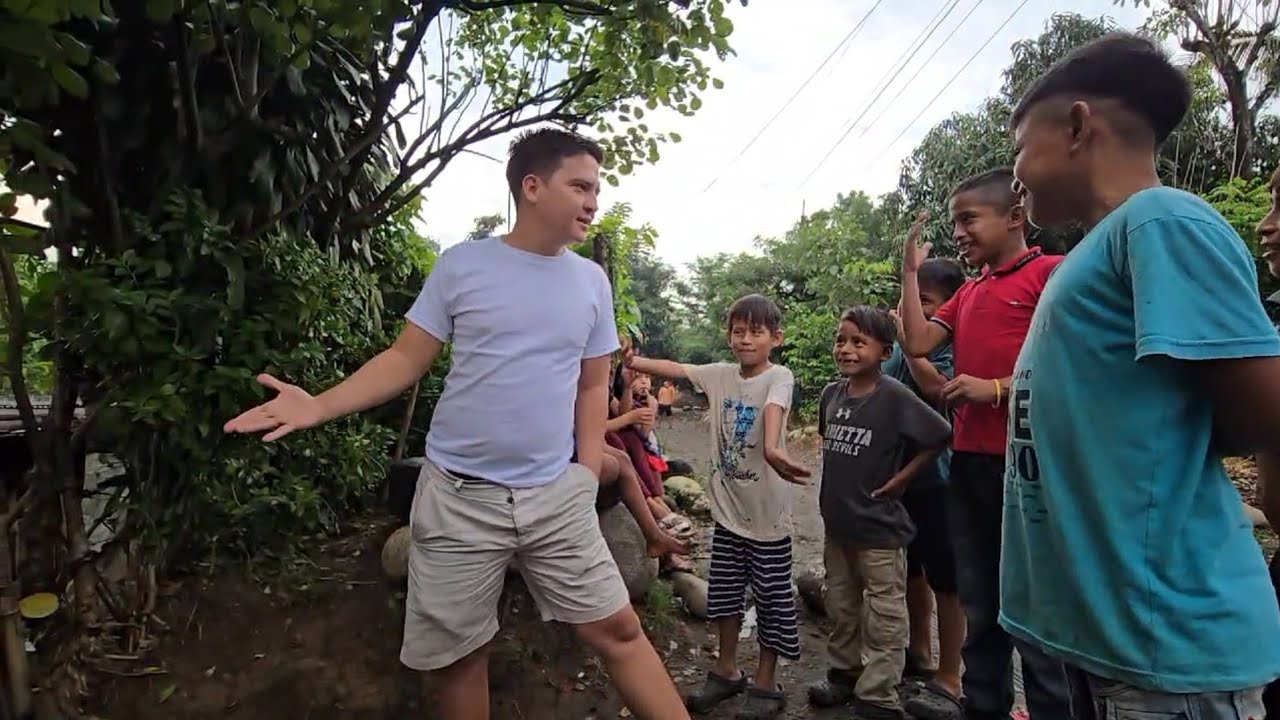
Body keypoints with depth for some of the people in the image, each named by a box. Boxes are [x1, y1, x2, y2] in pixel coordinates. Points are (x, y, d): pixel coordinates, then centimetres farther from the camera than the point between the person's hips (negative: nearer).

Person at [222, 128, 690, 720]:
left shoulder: (591, 282, 5)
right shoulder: (462, 265, -3)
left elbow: (593, 386, 10)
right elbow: (406, 359, 0)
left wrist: (588, 476, 3)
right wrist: (320, 405, -14)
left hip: (555, 495, 2)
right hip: (458, 495, -1)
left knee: (616, 629, 4)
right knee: (458, 654, 12)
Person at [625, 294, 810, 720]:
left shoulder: (779, 377, -14)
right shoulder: (720, 375, 3)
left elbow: (774, 412, -34)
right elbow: (674, 369, -1)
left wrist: (773, 449, -54)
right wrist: (629, 359, -15)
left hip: (767, 510, -5)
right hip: (727, 505, 6)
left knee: (772, 597, 7)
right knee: (725, 591, 17)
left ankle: (765, 683, 25)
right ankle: (726, 672, 35)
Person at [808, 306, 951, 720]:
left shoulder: (895, 397, -18)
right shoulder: (831, 393, 1)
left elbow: (940, 436, -16)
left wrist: (901, 478, -13)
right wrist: (838, 478, 8)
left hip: (879, 526, -6)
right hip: (836, 521, 6)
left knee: (883, 617, 7)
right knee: (841, 606, 20)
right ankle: (845, 672, 38)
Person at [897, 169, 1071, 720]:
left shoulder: (1051, 272, -5)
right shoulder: (968, 292, 17)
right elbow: (917, 344, 6)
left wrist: (996, 389, -18)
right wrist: (911, 271, 8)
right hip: (967, 463, 7)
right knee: (978, 605, 17)